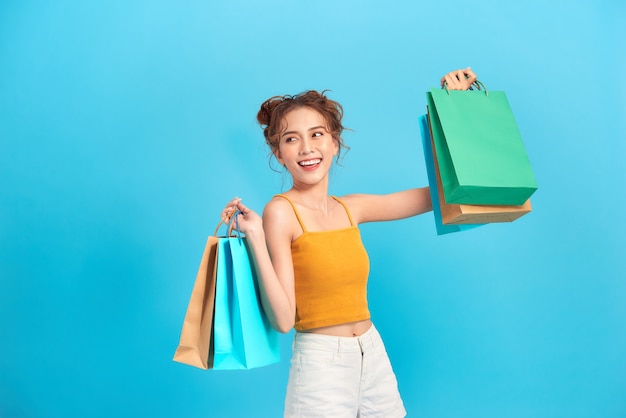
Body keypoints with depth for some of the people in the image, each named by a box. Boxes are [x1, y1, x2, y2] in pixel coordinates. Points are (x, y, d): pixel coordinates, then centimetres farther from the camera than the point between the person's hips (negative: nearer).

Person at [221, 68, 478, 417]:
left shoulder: (350, 208, 3)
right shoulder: (280, 211, -13)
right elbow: (283, 319, -16)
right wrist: (255, 239, -24)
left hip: (374, 355, 6)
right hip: (321, 361, -6)